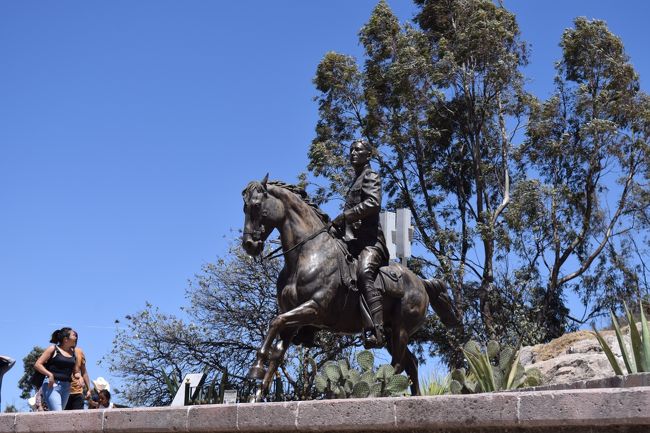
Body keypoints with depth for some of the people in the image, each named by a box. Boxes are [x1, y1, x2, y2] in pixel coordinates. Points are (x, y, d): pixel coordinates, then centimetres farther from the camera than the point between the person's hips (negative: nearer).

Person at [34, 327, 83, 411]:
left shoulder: (73, 353, 15)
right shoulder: (53, 349, 1)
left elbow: (75, 372, 22)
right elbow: (37, 364, -3)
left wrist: (79, 377, -1)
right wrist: (50, 374, -16)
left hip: (66, 387, 6)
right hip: (52, 385, -6)